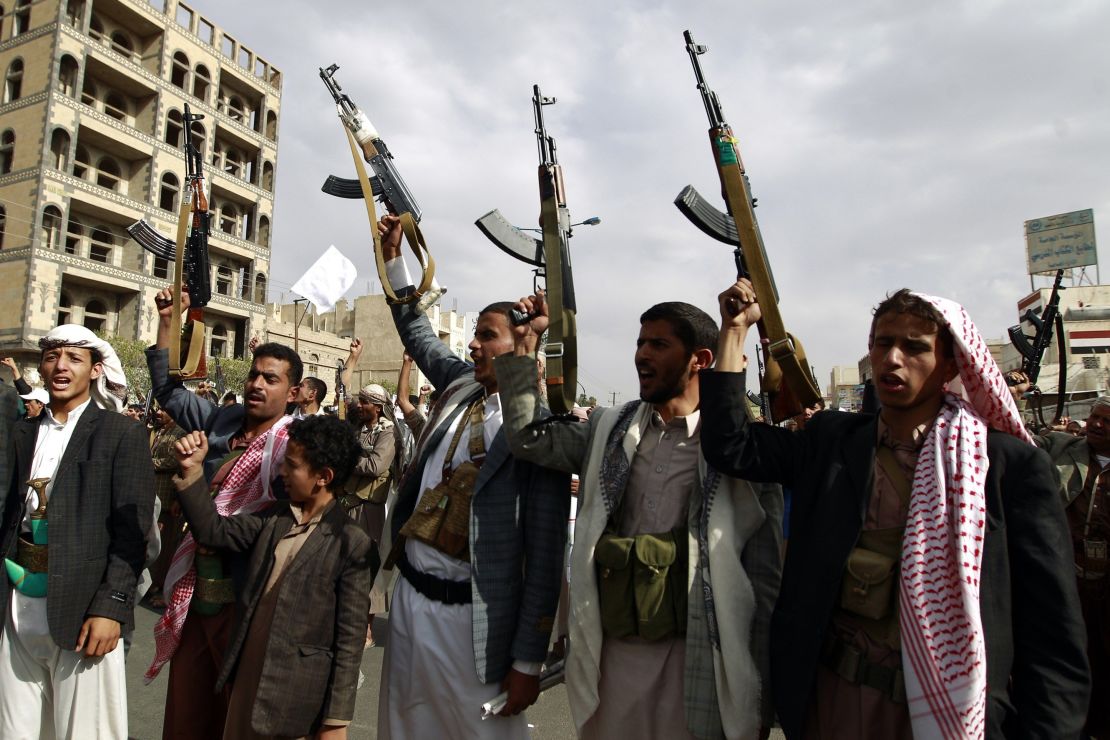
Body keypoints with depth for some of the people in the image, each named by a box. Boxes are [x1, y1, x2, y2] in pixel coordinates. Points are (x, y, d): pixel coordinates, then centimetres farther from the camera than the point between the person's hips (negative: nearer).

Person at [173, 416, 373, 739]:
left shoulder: (351, 543, -18)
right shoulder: (273, 519, 3)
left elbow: (349, 638, -15)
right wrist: (192, 470, -7)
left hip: (295, 699, -6)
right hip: (247, 678, 6)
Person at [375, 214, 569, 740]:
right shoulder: (462, 388, 4)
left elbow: (545, 557, -14)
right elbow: (418, 333, 22)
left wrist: (528, 661, -12)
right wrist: (393, 259, 20)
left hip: (470, 616, -6)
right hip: (410, 595, 7)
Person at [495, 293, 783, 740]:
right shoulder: (609, 431, 4)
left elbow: (764, 579, -5)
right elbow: (527, 436, 1)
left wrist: (759, 700, -2)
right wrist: (525, 343, -2)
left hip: (696, 662, -3)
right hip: (611, 652, 4)